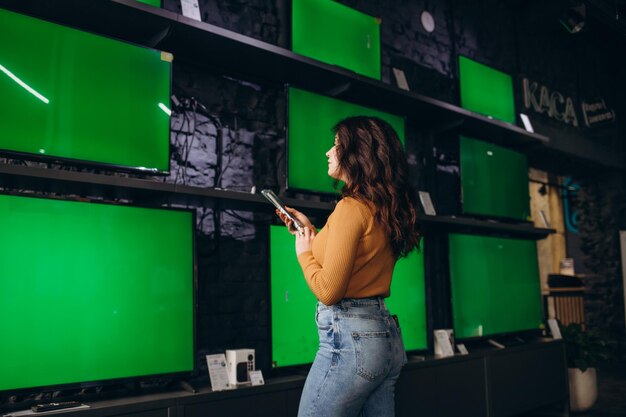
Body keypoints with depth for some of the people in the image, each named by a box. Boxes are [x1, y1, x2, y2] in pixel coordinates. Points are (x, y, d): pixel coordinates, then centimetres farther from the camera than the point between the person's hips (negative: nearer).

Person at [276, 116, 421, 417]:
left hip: (349, 338, -9)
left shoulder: (351, 207, -16)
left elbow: (328, 290, -19)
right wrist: (313, 234, 24)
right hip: (386, 335, 9)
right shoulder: (385, 210, 11)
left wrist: (304, 252, -1)